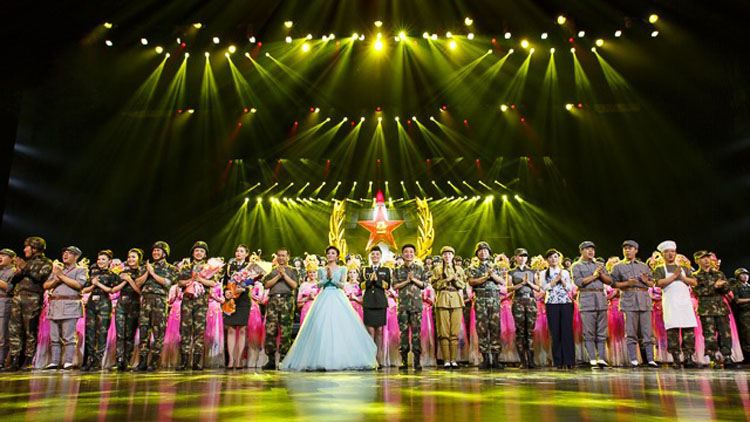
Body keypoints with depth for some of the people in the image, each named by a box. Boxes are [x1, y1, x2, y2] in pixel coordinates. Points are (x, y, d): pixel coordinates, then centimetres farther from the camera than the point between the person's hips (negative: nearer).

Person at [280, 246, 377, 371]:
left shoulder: (342, 269, 11)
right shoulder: (321, 270, 15)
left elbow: (342, 285, 1)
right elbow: (319, 284, 5)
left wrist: (332, 278, -11)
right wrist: (327, 277, -11)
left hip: (338, 299, -1)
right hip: (324, 299, 1)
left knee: (340, 327, -9)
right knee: (322, 327, -8)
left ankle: (341, 359, -4)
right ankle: (323, 359, -6)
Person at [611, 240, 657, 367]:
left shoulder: (644, 266, 20)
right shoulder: (618, 267, 11)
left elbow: (652, 283, 19)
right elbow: (614, 283, 3)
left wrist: (646, 281, -3)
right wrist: (627, 283, -13)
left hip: (644, 299, 3)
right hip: (629, 299, -2)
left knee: (647, 331, -1)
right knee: (631, 332, -4)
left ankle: (650, 359, 3)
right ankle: (633, 360, 0)